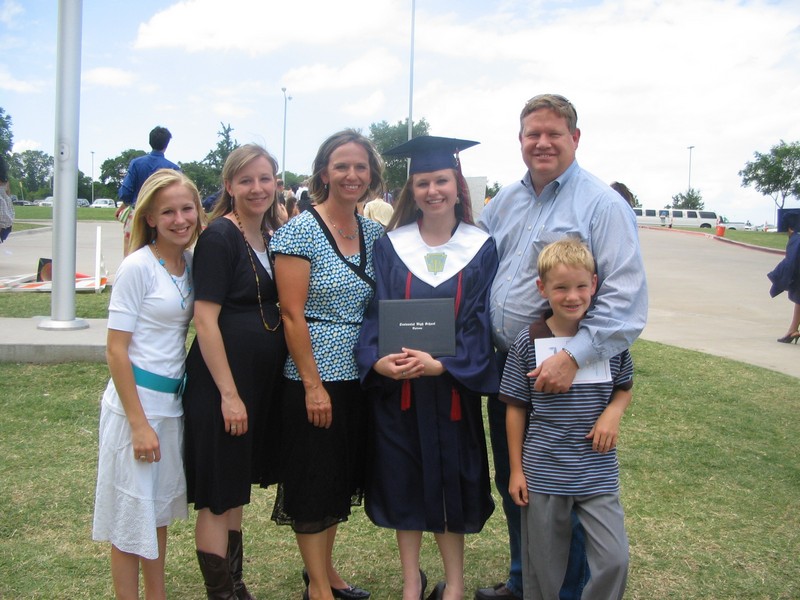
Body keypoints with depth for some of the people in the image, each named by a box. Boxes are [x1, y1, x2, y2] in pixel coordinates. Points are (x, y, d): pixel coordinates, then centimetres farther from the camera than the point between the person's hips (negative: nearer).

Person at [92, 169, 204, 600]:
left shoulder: (190, 264, 5)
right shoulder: (138, 266, -14)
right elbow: (116, 349, -15)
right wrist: (139, 423, -18)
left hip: (173, 401, 7)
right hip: (136, 401, -7)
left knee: (160, 508, 18)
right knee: (132, 515, 4)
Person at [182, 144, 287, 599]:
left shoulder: (271, 236, 10)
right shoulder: (219, 236, -13)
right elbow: (206, 319, -17)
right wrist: (229, 393, -19)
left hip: (262, 381, 8)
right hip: (222, 382, -8)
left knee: (237, 491, 19)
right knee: (218, 496, 3)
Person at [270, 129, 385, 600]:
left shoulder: (374, 233, 8)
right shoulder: (300, 231, -11)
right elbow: (292, 315, -15)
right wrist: (313, 385, -18)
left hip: (360, 377, 7)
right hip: (315, 379, -6)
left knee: (342, 478, 17)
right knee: (314, 481, 4)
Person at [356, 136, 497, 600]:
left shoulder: (481, 248, -2)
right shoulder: (390, 246, 1)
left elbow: (480, 321, -7)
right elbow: (375, 312, -3)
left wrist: (440, 365, -21)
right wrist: (379, 360, -22)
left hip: (453, 388, -1)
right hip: (396, 387, 1)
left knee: (451, 482, 9)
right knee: (404, 481, 10)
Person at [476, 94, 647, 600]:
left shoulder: (603, 205, -12)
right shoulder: (505, 202, 9)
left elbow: (626, 297, -21)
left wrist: (573, 357, -29)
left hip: (564, 374, -6)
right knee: (512, 484, 19)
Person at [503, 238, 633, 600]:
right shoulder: (528, 342, -8)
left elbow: (624, 388, 12)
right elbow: (516, 408, -1)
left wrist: (613, 413, -10)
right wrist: (516, 470, 0)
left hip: (597, 472, 1)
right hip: (542, 472, -1)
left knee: (614, 560, -3)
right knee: (543, 567, 12)